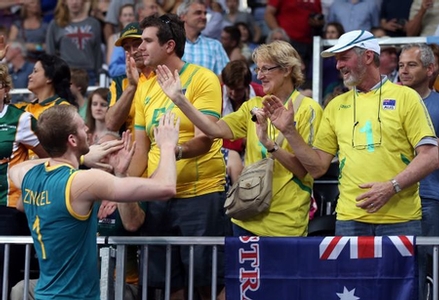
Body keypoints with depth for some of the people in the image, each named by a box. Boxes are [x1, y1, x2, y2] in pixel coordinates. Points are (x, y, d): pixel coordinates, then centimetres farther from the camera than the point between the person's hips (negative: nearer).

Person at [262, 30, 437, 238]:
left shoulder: (405, 97, 2)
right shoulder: (336, 106, 14)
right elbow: (318, 167, 12)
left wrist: (392, 187, -16)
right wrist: (289, 131, 0)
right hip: (350, 220, 3)